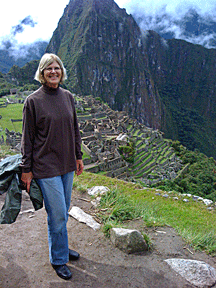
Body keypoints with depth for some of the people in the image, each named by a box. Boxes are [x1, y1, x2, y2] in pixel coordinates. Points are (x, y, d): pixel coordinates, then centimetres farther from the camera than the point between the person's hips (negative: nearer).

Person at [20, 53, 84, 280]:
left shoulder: (67, 97, 6)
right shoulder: (33, 101, -9)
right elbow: (27, 138, -6)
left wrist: (78, 156, 14)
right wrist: (26, 169, -6)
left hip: (67, 164, 6)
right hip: (46, 166, -5)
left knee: (63, 212, 17)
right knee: (57, 214, 1)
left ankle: (60, 247, 39)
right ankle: (58, 259, 22)